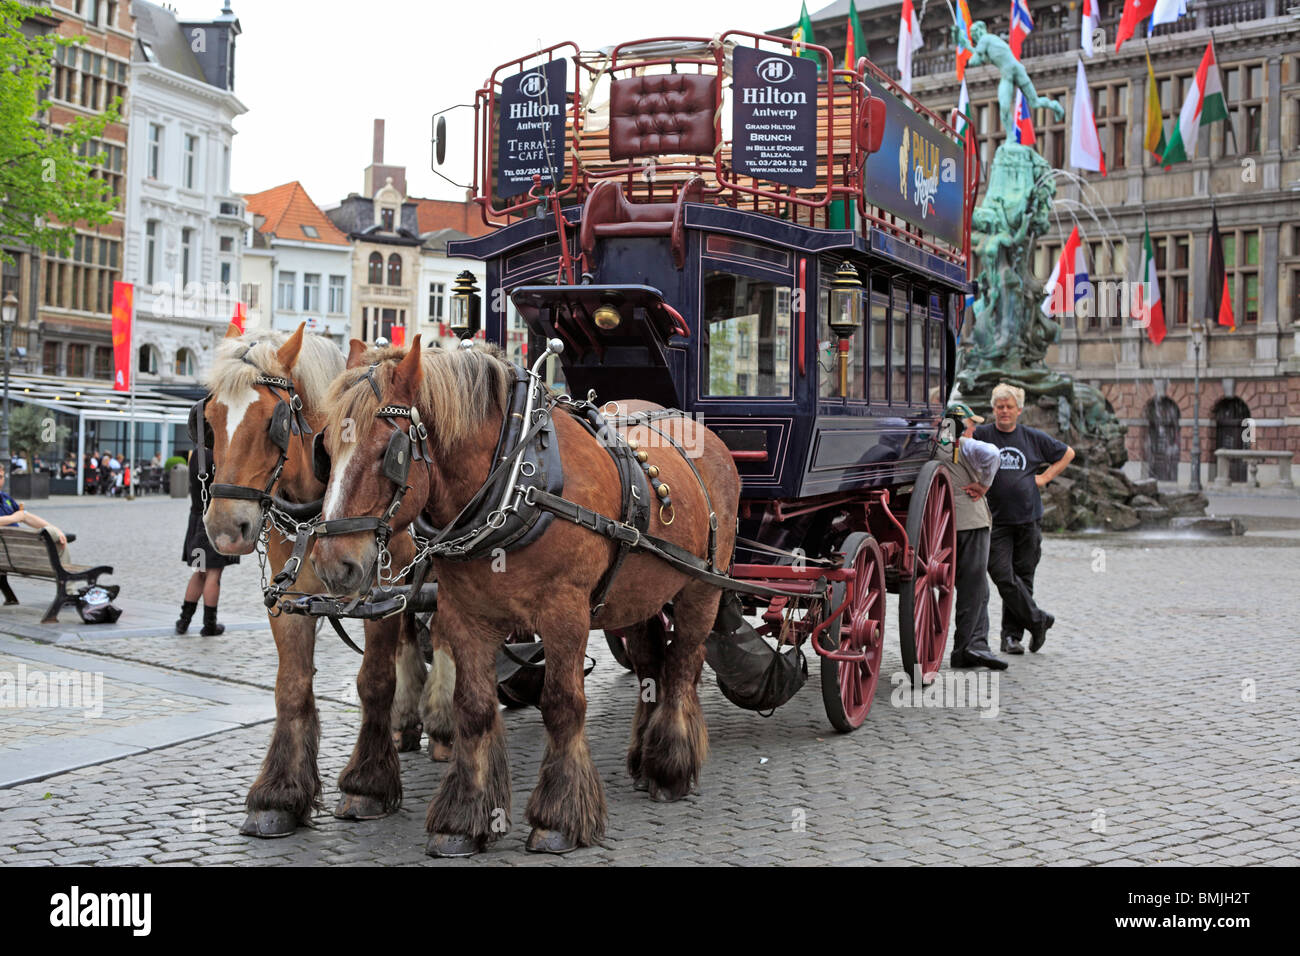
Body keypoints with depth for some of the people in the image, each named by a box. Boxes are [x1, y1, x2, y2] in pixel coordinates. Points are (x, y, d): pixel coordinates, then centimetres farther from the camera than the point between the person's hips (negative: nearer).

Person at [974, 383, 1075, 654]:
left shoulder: (1033, 438, 9)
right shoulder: (981, 435, 0)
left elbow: (1067, 453, 22)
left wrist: (1045, 477, 11)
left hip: (1028, 519, 2)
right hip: (995, 521, -2)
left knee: (1023, 578, 5)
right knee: (1003, 576, -12)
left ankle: (1012, 635, 14)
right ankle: (1037, 620, 4)